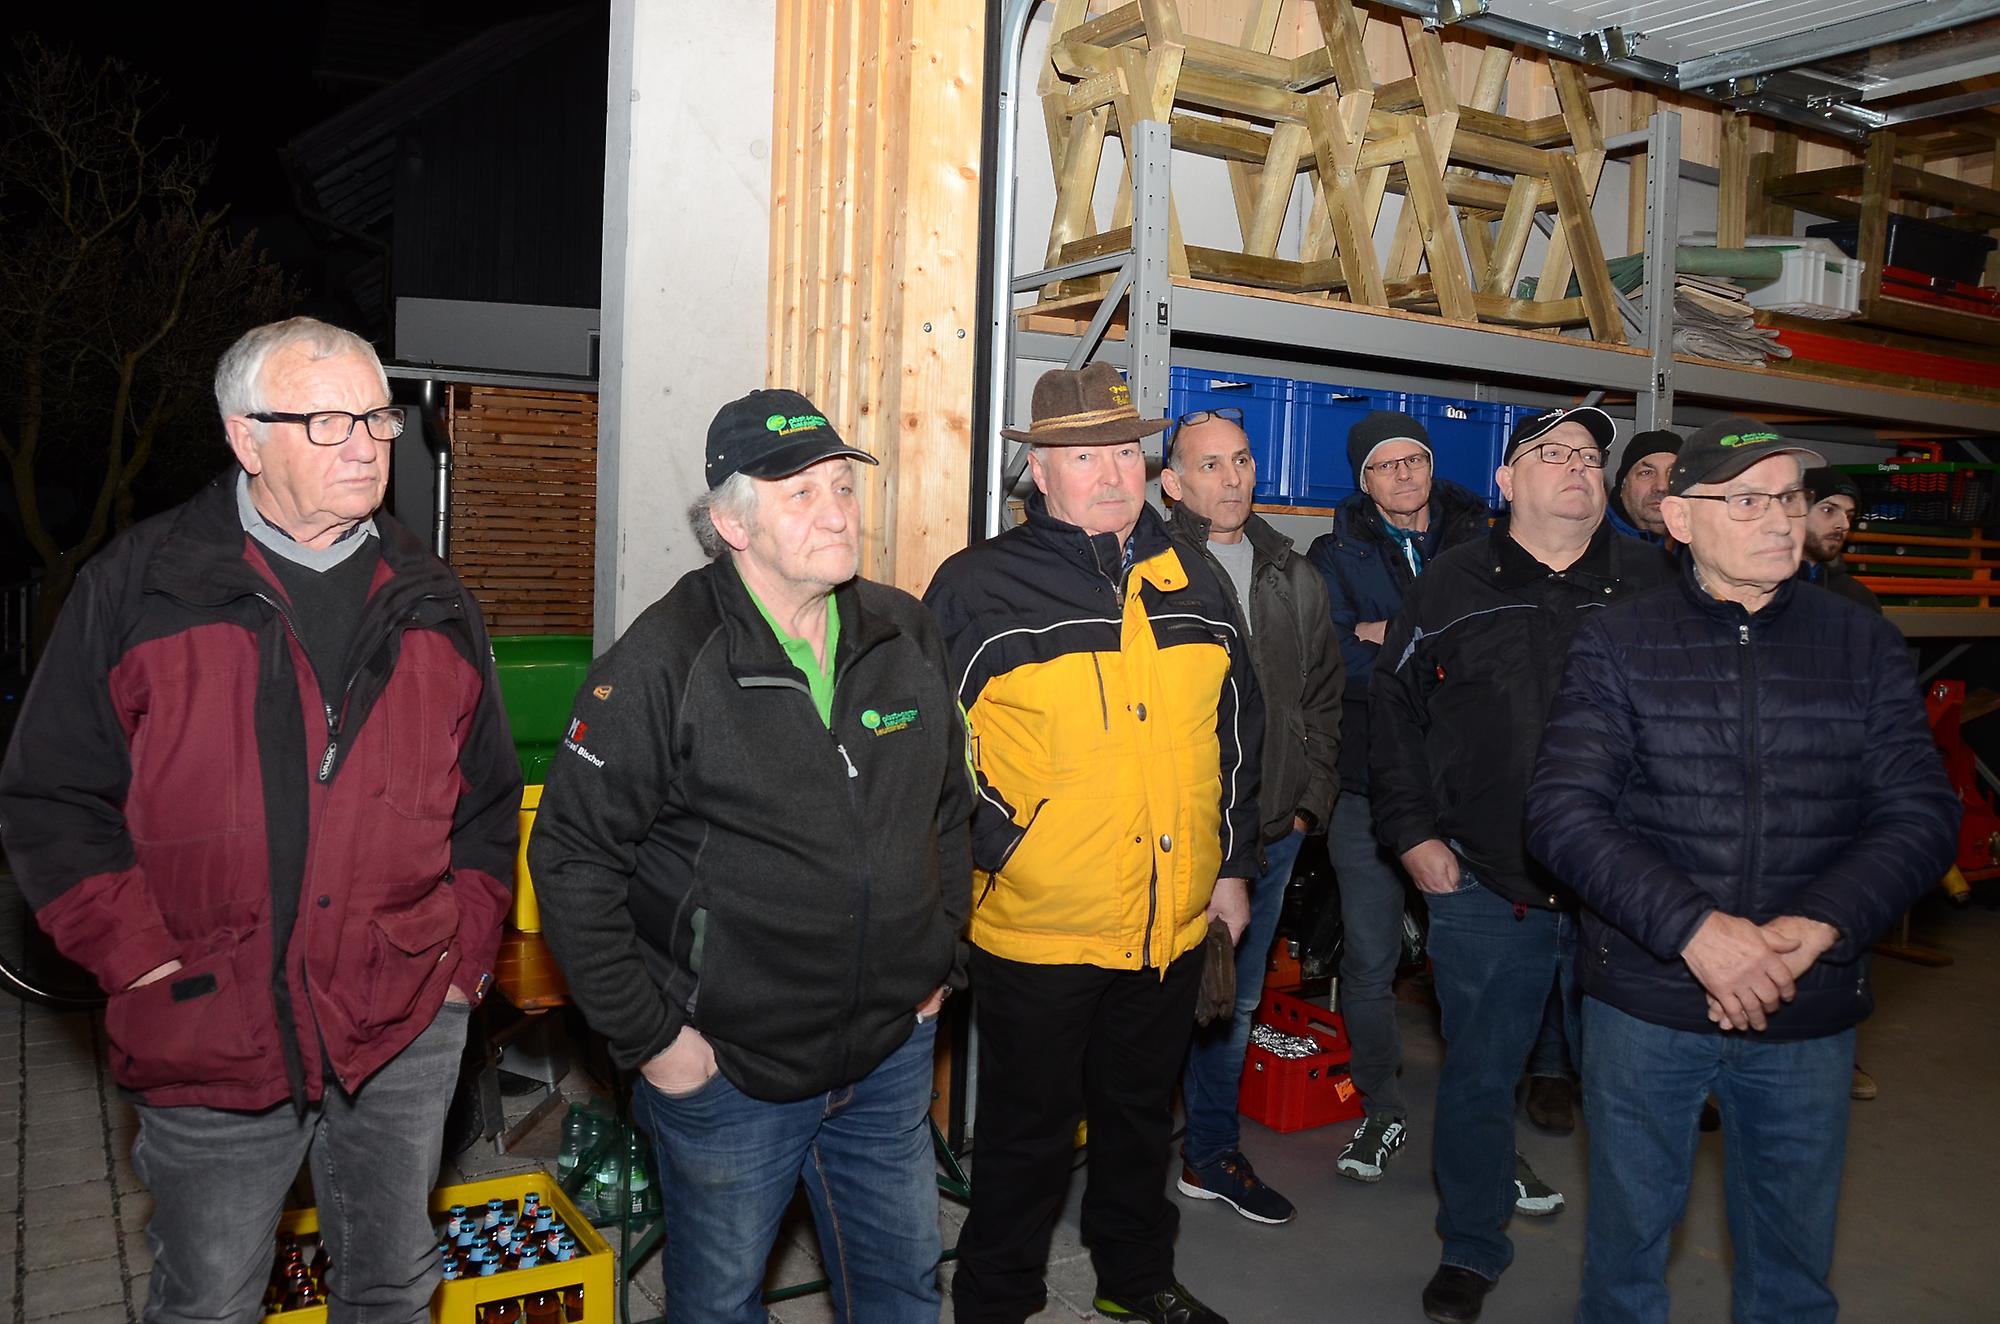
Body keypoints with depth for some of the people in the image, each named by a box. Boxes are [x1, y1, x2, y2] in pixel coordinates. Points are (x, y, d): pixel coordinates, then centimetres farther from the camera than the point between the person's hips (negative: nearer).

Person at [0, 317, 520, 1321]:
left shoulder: (432, 605, 6)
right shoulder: (138, 588, -4)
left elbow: (489, 798, 12)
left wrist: (465, 952, 4)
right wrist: (142, 960, -10)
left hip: (406, 1031, 3)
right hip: (209, 1042, -2)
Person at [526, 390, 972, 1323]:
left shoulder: (906, 636, 1)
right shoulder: (665, 662, -16)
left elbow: (949, 808, 13)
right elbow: (572, 858, -14)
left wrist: (941, 961, 11)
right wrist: (647, 1038, -13)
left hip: (891, 1055, 5)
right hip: (726, 1071, -4)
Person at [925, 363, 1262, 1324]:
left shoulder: (1194, 588, 7)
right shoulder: (978, 588, -8)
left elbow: (1237, 730, 15)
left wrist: (1233, 865, 12)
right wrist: (997, 847, -15)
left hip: (1174, 923, 5)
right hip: (1035, 923, -5)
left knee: (1143, 1112, 23)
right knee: (1029, 1133, 10)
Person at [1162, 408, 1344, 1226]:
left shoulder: (1295, 578, 12)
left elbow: (1323, 697, 18)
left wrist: (1309, 801, 9)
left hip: (1272, 831, 6)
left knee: (1235, 1005, 16)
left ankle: (1213, 1155, 31)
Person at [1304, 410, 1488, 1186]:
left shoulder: (1479, 545, 10)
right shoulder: (1336, 556, 6)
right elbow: (1340, 663, -9)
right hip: (1369, 783, 0)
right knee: (1369, 960, 6)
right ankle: (1383, 1113, 23)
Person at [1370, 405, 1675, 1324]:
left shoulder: (1652, 582, 5)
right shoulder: (1454, 586, 4)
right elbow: (1395, 710, 6)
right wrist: (1414, 834, -1)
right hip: (1485, 888, 0)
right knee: (1478, 1077, 10)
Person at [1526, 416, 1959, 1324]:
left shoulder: (1864, 647, 3)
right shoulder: (1618, 645, -3)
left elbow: (1921, 812, -2)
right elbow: (1564, 810, -12)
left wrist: (1818, 925, -18)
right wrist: (1692, 927, -23)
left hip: (1811, 1013, 2)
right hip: (1644, 1001, -2)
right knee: (1629, 1232, 15)